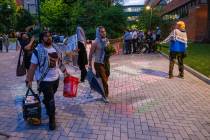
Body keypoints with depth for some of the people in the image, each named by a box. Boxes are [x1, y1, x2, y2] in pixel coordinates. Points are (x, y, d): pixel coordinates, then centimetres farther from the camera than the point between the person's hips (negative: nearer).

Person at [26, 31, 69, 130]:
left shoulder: (55, 48, 4)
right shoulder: (38, 51, -15)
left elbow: (59, 61, 14)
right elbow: (33, 66, -13)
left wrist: (65, 71, 11)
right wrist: (29, 80, -12)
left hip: (56, 78, 6)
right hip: (45, 80, -6)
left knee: (49, 98, 24)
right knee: (50, 100, 0)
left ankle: (48, 110, 51)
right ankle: (52, 119, 17)